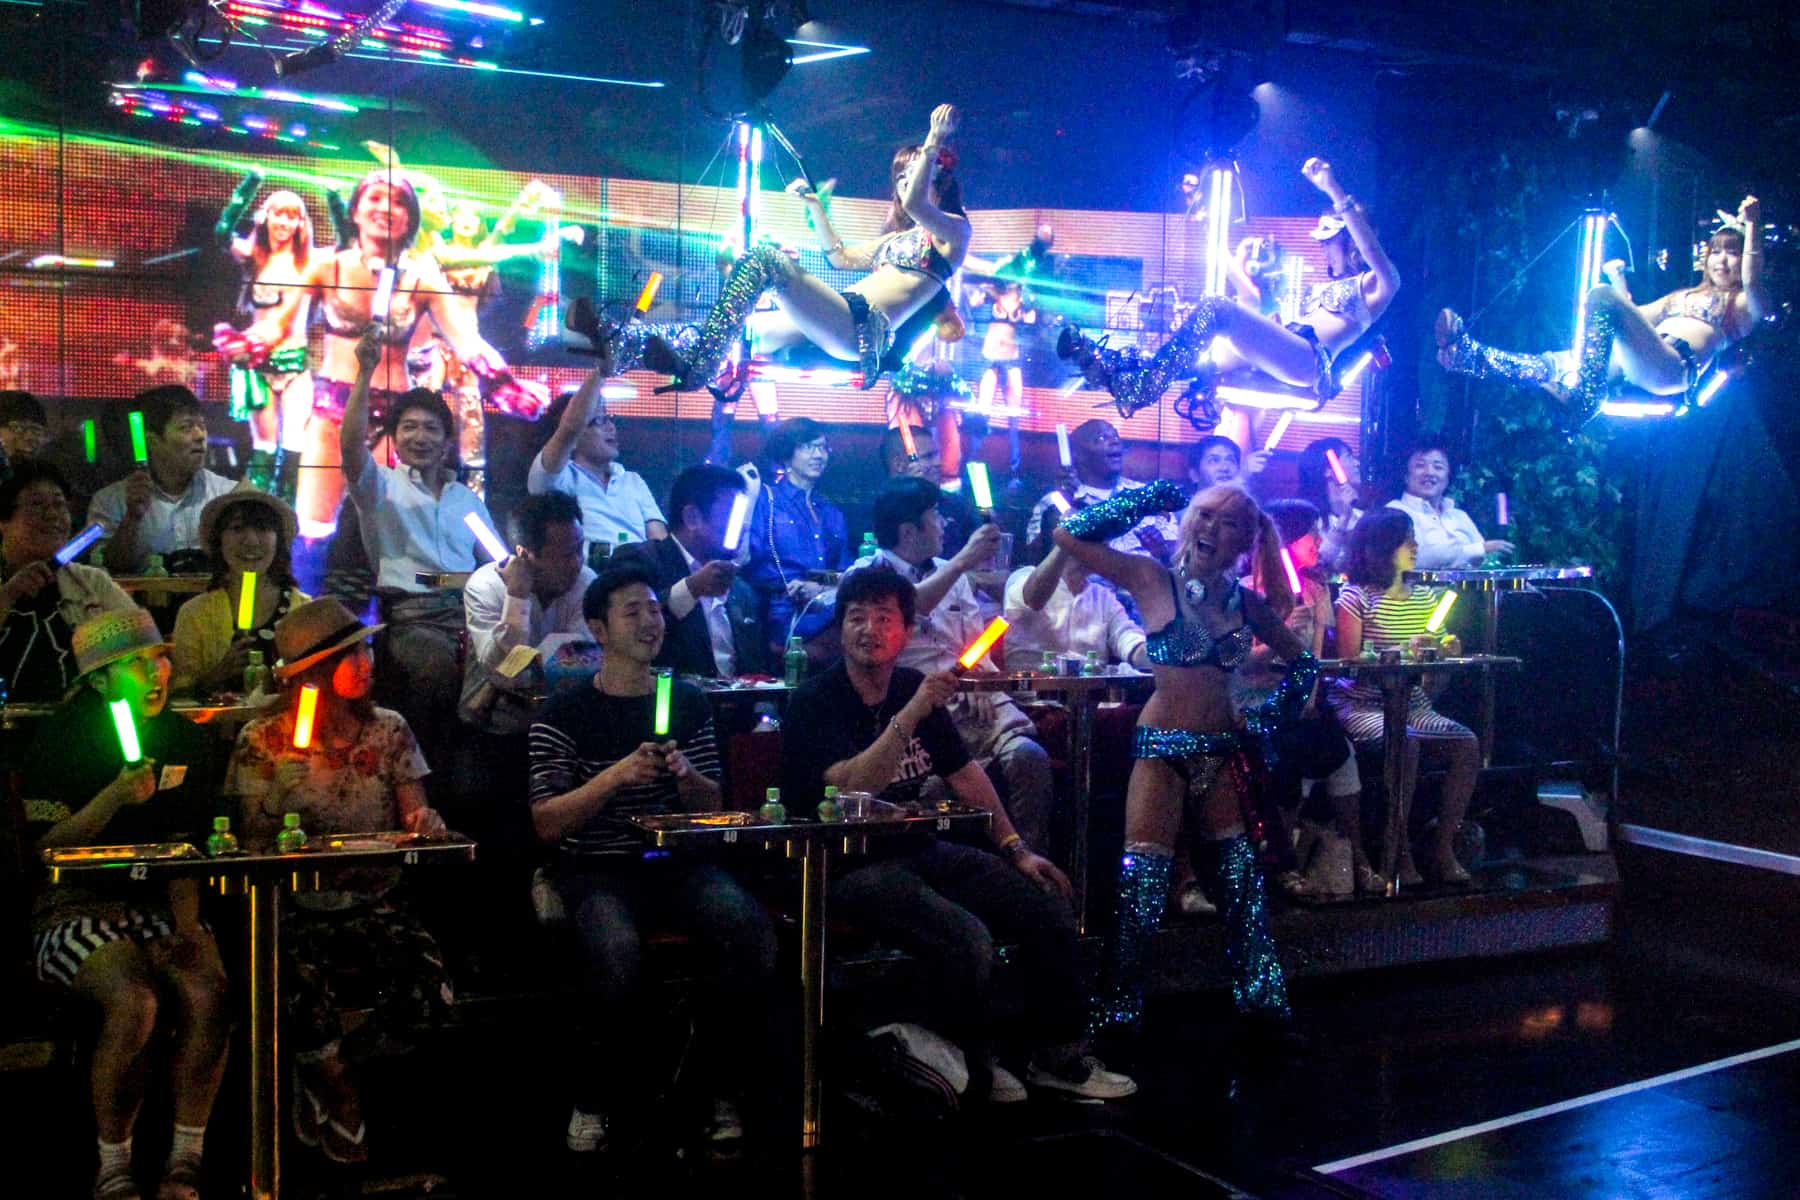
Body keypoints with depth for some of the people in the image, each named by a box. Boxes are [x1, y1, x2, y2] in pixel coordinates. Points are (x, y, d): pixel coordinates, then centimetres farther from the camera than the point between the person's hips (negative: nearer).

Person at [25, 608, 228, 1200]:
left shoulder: (186, 741, 10)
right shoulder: (62, 741, -2)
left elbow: (184, 846, 11)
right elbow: (44, 849, -7)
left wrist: (186, 924, -5)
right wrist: (114, 798, -21)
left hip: (157, 906, 4)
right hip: (74, 912, -3)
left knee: (209, 994, -27)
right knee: (136, 1002, -32)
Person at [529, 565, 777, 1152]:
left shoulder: (687, 703, 14)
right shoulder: (565, 715, 2)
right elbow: (547, 824, -4)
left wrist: (687, 777, -7)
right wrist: (616, 776, -17)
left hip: (678, 862, 3)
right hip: (597, 870, -3)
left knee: (752, 930, -27)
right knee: (616, 954, -35)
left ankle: (726, 1093, -9)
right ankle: (596, 1102, -9)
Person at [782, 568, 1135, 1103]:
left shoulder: (916, 687, 8)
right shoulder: (816, 701, -12)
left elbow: (964, 773, 16)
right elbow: (854, 788, -26)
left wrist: (1015, 849, 11)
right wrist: (912, 713, -31)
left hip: (919, 850, 7)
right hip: (849, 865, -7)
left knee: (1050, 909, -2)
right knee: (967, 938, -29)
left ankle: (1057, 1057, 16)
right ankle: (972, 1073, -1)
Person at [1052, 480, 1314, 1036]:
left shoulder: (1247, 602, 7)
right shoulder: (1152, 579, -3)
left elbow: (1302, 662, 20)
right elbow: (1070, 535, -11)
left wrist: (1268, 716, 8)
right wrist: (1154, 496, -7)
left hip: (1223, 750, 4)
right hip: (1161, 748, -4)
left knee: (1238, 875, 8)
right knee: (1143, 880, -9)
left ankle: (1261, 998, 18)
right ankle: (1119, 1010, -1)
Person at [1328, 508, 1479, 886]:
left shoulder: (1426, 596, 14)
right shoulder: (1356, 596, -4)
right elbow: (1349, 661, -12)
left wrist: (1448, 655, -7)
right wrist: (1401, 650, -20)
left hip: (1412, 706, 6)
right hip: (1362, 704, -6)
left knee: (1467, 743, -19)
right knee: (1405, 743, -34)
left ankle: (1443, 850, -14)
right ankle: (1400, 853, -24)